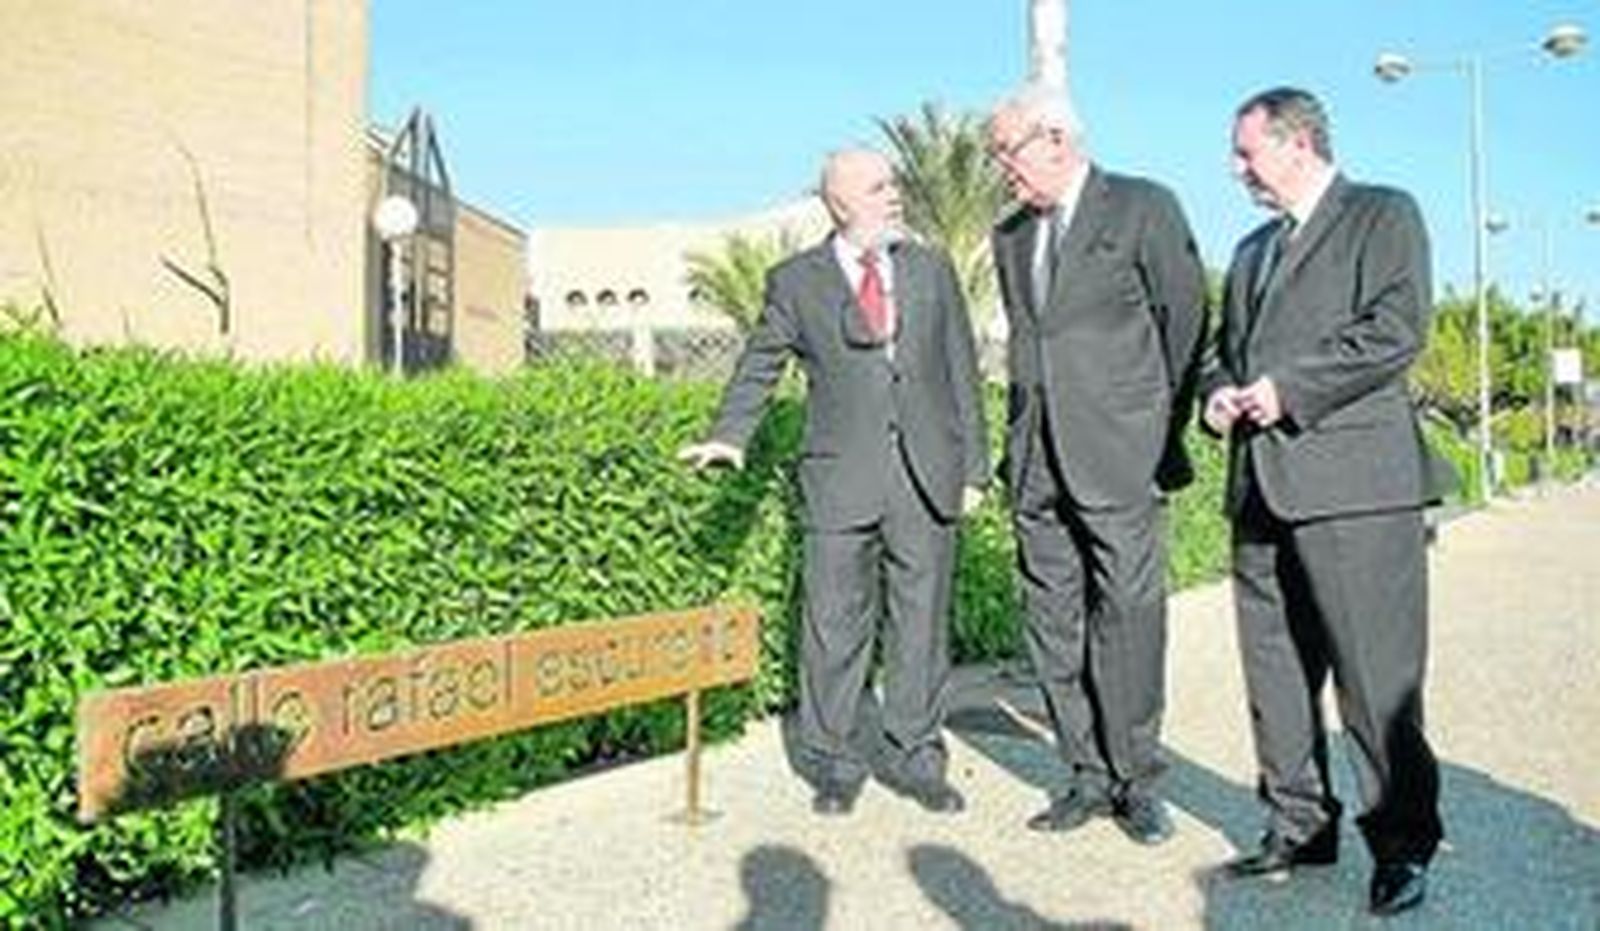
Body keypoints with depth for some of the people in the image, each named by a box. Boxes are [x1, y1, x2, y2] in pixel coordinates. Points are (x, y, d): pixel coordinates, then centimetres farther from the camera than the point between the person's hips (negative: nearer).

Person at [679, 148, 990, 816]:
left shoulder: (932, 269, 12)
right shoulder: (796, 282, 4)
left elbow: (961, 371, 12)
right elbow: (759, 365, 6)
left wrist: (974, 465, 7)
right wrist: (730, 435, -12)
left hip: (928, 473, 2)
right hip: (843, 478, -2)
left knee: (921, 621, 8)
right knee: (835, 624, 3)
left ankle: (914, 759, 22)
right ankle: (832, 765, 18)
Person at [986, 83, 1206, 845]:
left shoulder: (1143, 209, 0)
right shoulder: (1010, 236, 17)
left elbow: (1186, 320, 0)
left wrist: (1165, 432, -1)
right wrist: (1018, 441, 12)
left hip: (1119, 456, -5)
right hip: (1037, 461, 6)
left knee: (1129, 615, -4)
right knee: (1053, 622, 6)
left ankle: (1135, 779, 9)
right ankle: (1088, 775, 17)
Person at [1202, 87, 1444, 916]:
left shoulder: (1384, 215, 3)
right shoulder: (1253, 250, 26)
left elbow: (1398, 328, -10)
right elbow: (1223, 345, 29)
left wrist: (1287, 389, -14)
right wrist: (1218, 391, 6)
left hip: (1350, 481, -7)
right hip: (1261, 484, 7)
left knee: (1374, 675, -5)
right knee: (1274, 670, 9)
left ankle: (1403, 842, 6)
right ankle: (1300, 825, 20)